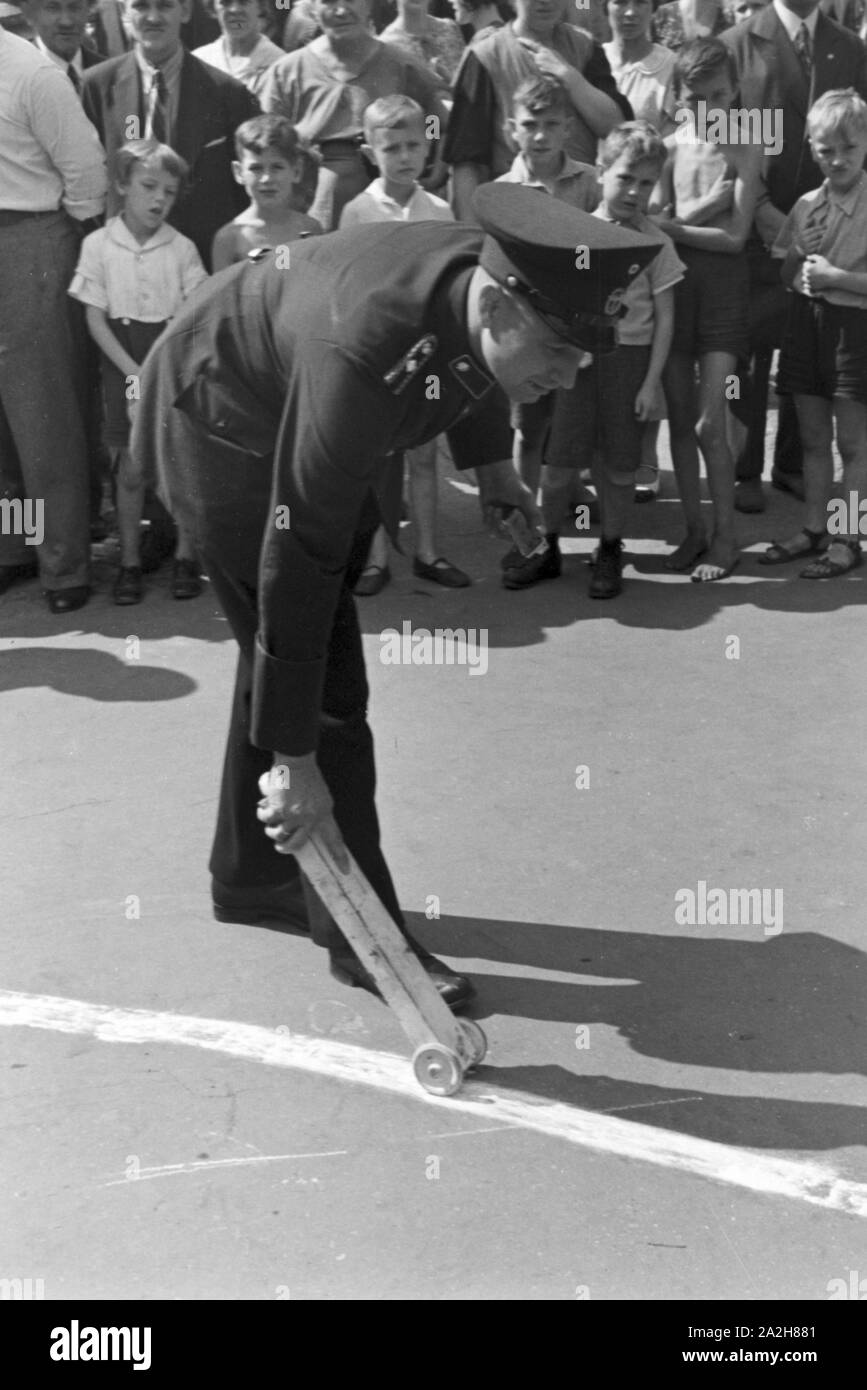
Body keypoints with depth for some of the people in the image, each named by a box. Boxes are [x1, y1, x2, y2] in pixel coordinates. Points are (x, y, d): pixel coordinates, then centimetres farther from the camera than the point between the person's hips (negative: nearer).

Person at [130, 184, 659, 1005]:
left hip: (300, 411, 8)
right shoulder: (363, 353, -42)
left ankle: (250, 876, 31)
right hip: (222, 421, -8)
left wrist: (489, 462, 10)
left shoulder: (496, 282, -21)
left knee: (284, 645, 15)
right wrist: (295, 758, -36)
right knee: (319, 668, -12)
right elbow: (299, 562, -40)